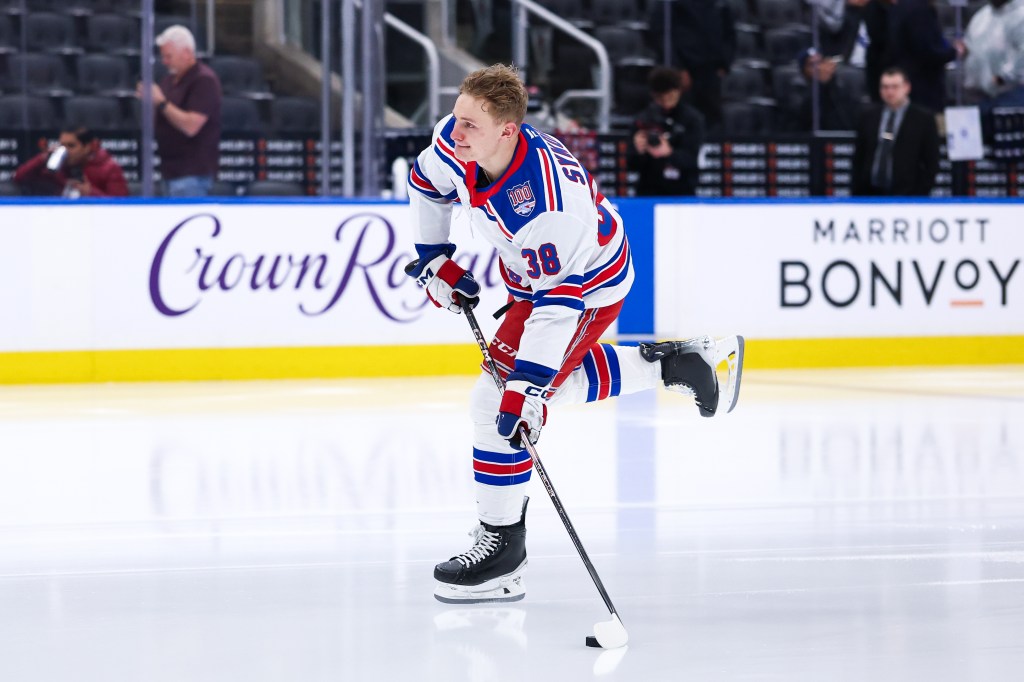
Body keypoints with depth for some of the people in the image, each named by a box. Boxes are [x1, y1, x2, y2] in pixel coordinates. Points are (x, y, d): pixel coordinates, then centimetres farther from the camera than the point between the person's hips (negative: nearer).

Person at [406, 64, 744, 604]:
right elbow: (427, 182, 5)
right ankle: (673, 364, 38)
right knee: (558, 379, 26)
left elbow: (558, 302, -38)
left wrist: (527, 387, -40)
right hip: (531, 272, 9)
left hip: (585, 286, -9)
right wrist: (434, 258, 5)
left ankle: (502, 547, -6)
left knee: (498, 399, -16)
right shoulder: (458, 138, -19)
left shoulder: (543, 205, -42)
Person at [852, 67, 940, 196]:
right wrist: (857, 193, 6)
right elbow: (859, 158, 14)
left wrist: (921, 194, -8)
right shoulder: (869, 118, 12)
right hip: (872, 193, 4)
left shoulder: (923, 118, 0)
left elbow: (931, 161, 0)